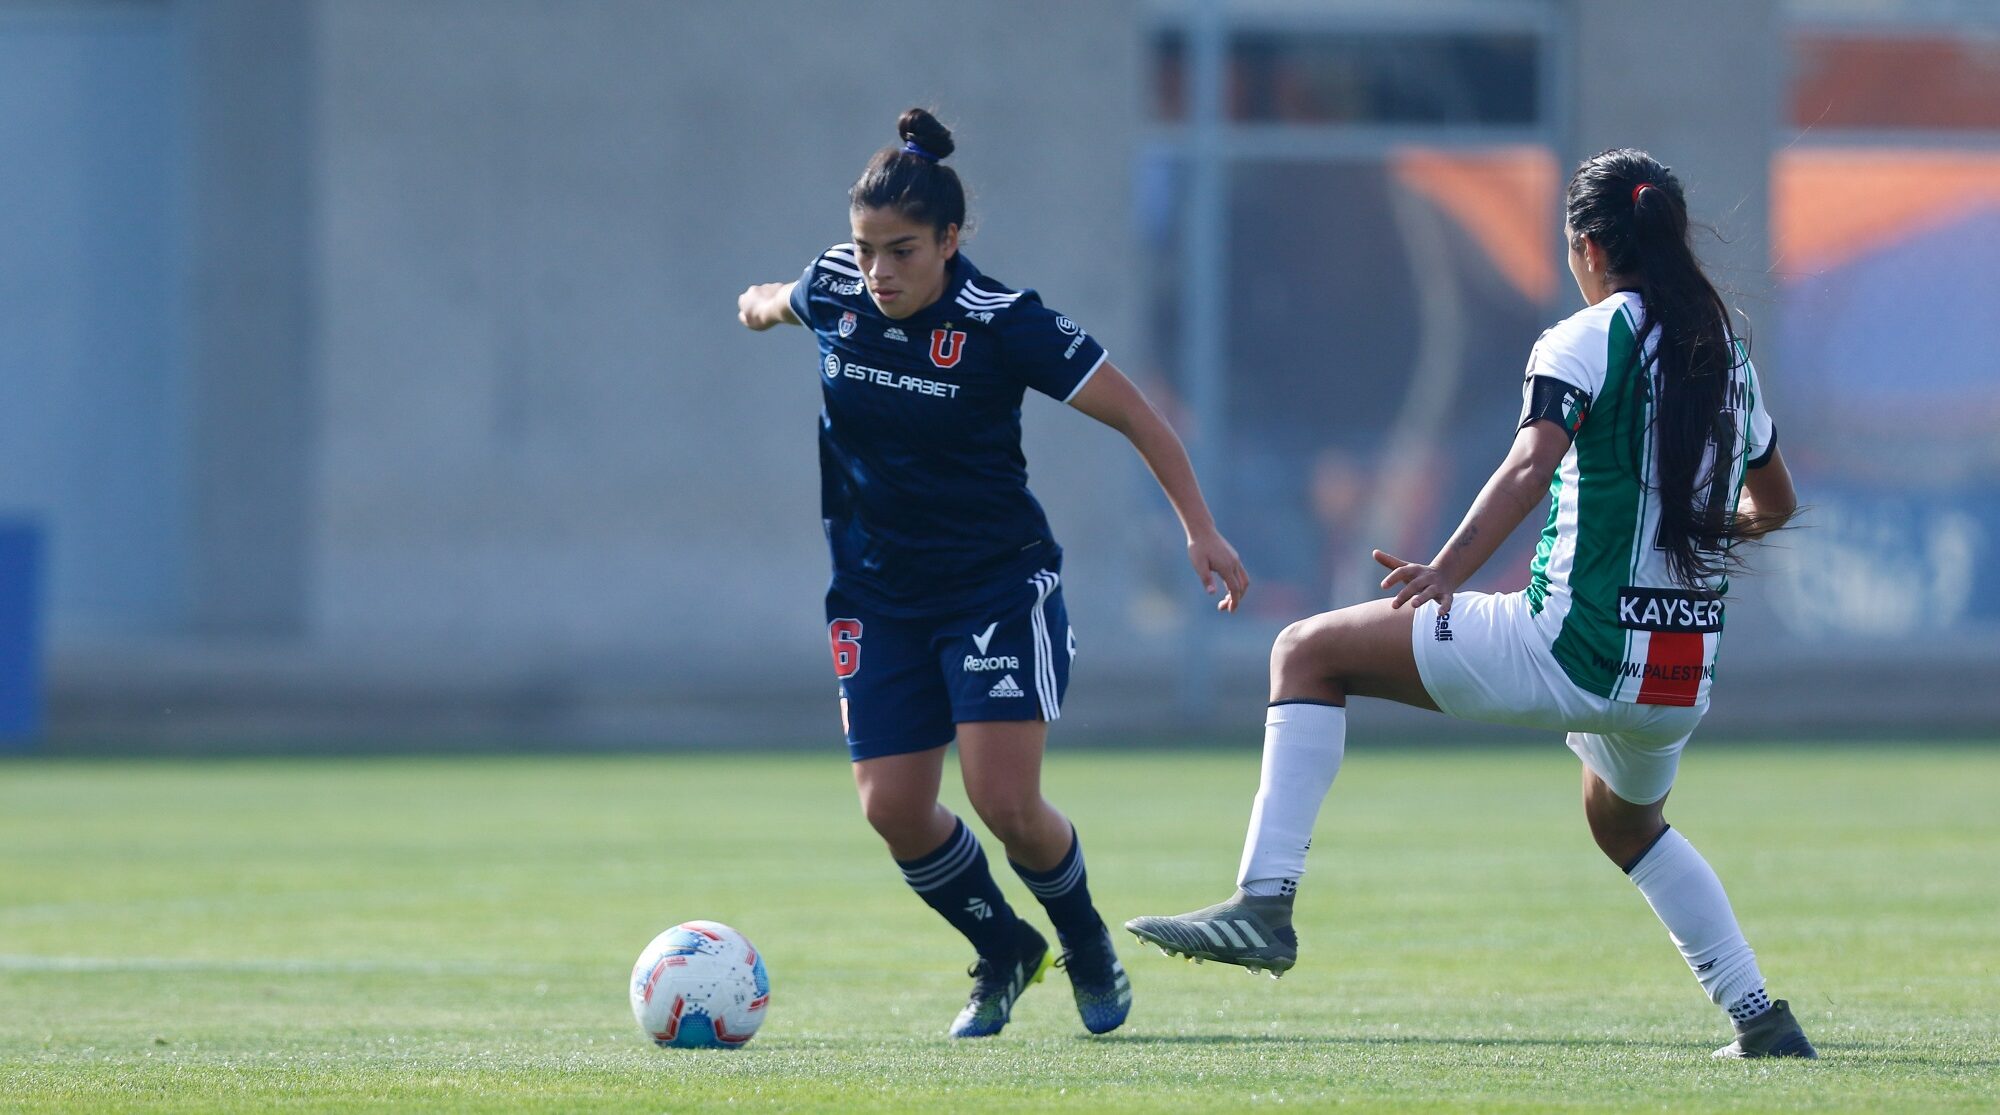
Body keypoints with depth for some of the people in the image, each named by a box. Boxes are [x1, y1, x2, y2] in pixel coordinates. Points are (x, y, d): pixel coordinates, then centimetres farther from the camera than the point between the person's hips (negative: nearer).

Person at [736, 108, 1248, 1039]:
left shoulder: (1003, 324, -18)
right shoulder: (832, 292, -7)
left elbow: (1134, 416, -10)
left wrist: (1200, 529, -11)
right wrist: (762, 304, 43)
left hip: (999, 584, -4)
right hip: (879, 596, 4)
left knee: (1006, 802, -15)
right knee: (893, 809, -6)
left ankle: (1086, 942, 16)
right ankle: (1002, 952, 21)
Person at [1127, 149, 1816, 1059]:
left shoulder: (1588, 340, -5)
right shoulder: (1727, 351, 15)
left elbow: (1533, 464, -24)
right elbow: (1774, 504, 30)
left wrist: (1449, 570, -33)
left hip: (1579, 651, -7)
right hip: (1687, 675, 7)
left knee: (1309, 652, 1)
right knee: (1625, 822, 38)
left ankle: (1266, 900, -11)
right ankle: (1760, 1019, 31)